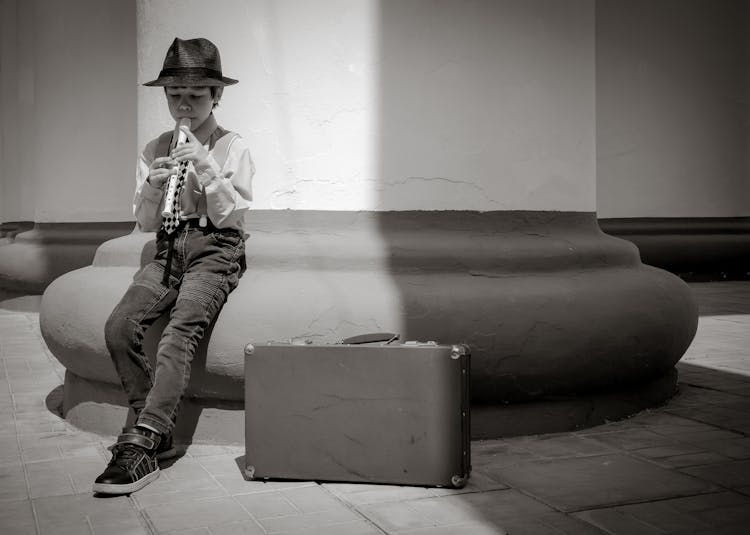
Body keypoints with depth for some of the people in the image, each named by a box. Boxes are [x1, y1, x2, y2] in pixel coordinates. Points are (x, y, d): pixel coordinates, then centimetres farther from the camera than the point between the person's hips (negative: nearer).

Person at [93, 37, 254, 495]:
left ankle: (141, 442, -36)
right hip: (169, 250, 4)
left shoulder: (233, 148, 4)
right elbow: (146, 223, 12)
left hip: (216, 250, -4)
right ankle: (158, 434, -13)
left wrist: (206, 167, -13)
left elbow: (230, 215, -3)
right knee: (119, 327, -22)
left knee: (181, 329, -31)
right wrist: (153, 186, -8)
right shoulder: (155, 151, 13)